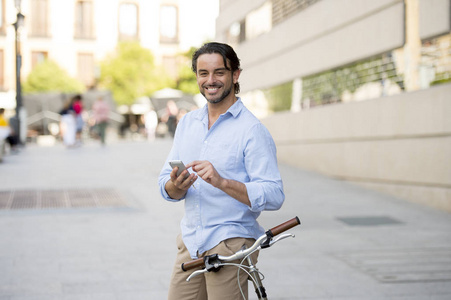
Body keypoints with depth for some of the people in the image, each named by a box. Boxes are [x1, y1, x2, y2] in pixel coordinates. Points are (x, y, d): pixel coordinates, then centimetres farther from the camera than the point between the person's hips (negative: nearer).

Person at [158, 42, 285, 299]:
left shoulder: (252, 130, -9)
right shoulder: (187, 122, 11)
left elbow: (274, 196, -17)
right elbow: (166, 186, 9)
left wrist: (222, 182, -28)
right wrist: (177, 186, -14)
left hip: (231, 245, -5)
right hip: (190, 241, 5)